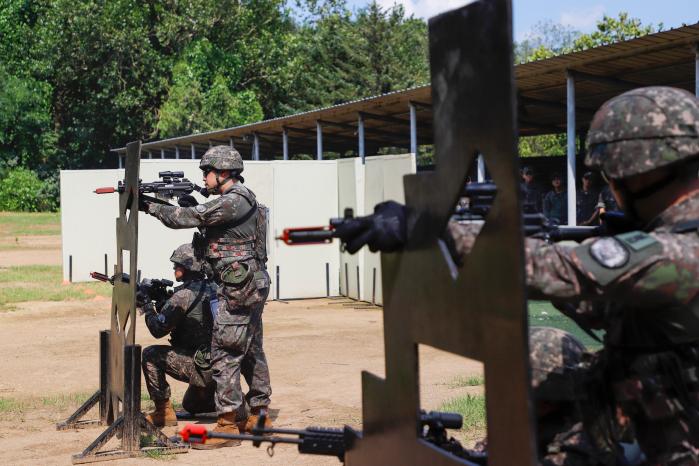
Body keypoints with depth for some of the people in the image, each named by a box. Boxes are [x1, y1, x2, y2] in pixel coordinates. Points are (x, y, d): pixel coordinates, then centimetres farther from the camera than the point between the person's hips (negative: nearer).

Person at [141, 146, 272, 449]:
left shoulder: (235, 201, -16)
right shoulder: (239, 200, 17)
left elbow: (191, 217, -18)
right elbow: (201, 220, 19)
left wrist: (151, 207, -9)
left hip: (239, 289, -11)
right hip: (251, 287, 11)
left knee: (225, 354, -9)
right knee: (251, 351, 15)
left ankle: (227, 426, -7)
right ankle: (258, 417, 23)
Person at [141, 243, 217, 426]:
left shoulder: (183, 295, -17)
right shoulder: (212, 289, 10)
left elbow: (158, 330, -10)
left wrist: (148, 308, 7)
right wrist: (160, 304, 12)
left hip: (203, 368, -9)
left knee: (151, 355, 2)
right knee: (190, 405, 30)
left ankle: (164, 411, 4)